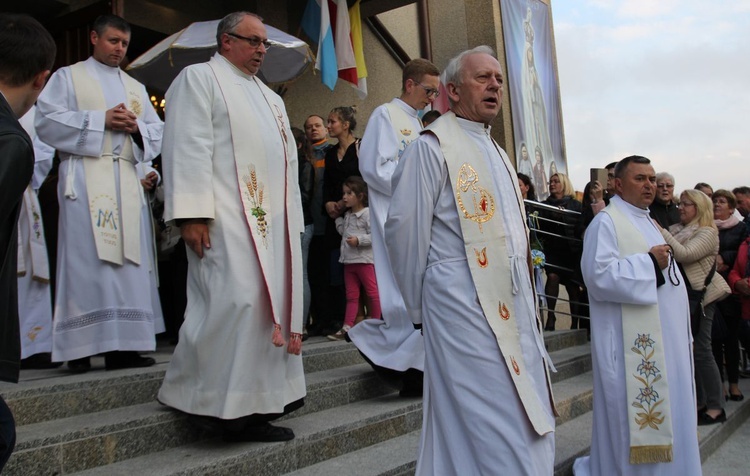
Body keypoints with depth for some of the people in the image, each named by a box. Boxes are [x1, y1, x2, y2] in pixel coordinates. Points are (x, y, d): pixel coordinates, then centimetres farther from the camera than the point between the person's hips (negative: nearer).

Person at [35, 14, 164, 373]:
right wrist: (101, 120, -9)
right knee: (86, 259, -10)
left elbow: (157, 132, 17)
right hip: (85, 178, -4)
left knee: (128, 260, -2)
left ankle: (122, 345, 1)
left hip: (127, 179, 4)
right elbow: (47, 120, -2)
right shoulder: (68, 77, 12)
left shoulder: (136, 87, 24)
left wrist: (136, 127, -5)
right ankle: (80, 347, -7)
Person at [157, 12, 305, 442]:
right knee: (236, 300, -19)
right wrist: (193, 214, -19)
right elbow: (189, 147, -9)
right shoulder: (200, 78, 4)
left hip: (274, 222, 8)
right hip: (227, 220, -8)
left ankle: (250, 410, 13)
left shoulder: (272, 98, 27)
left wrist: (294, 222, 16)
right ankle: (210, 399, -1)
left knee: (270, 305, 4)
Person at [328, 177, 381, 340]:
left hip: (364, 260, -8)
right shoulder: (347, 215, 15)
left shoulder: (367, 213, -10)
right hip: (349, 260, 9)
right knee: (351, 296, 10)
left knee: (373, 292, 2)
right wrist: (337, 219, 15)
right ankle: (347, 327, 12)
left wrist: (359, 240, -21)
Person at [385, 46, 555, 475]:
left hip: (515, 305, 9)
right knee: (491, 432, -2)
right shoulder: (433, 146, -8)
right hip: (466, 306, -8)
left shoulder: (497, 153, 19)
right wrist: (419, 305, -5)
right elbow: (404, 228, -11)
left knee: (531, 422, 13)